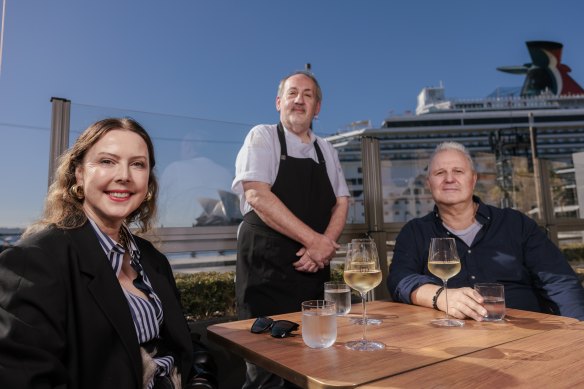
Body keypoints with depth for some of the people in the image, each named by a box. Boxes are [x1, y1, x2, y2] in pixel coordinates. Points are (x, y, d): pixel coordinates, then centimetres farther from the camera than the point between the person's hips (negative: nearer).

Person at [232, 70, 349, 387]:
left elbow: (341, 202, 10)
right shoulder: (262, 137, -2)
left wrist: (325, 245, -10)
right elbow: (257, 195, -15)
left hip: (313, 266, 5)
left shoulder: (326, 151, 15)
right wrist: (314, 240, -16)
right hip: (266, 266, -5)